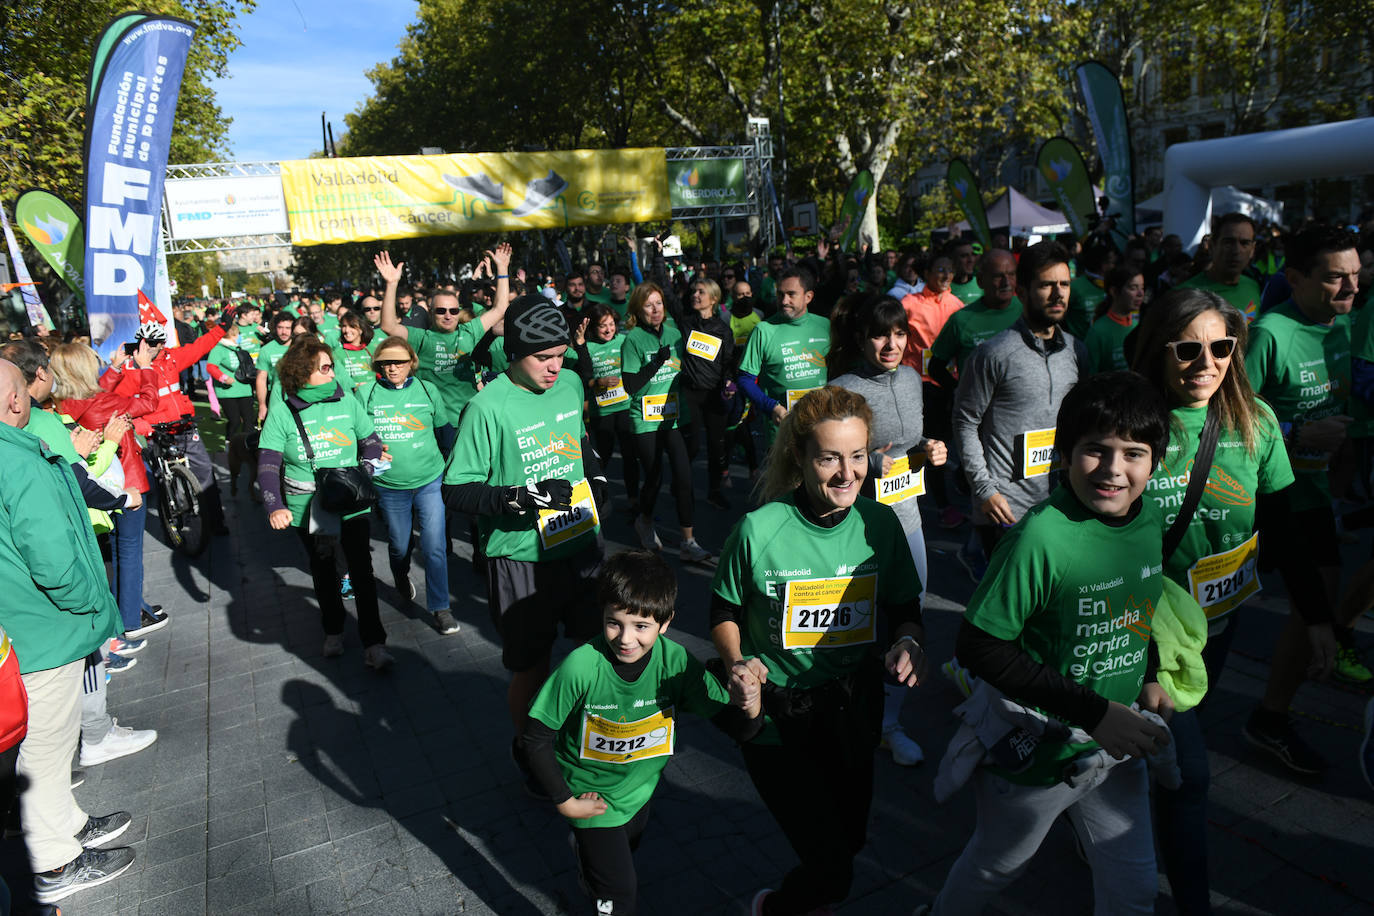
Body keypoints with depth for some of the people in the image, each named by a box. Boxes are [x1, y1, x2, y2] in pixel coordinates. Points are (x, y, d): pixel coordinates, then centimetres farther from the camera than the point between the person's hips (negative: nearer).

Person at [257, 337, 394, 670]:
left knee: (362, 570, -3)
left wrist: (365, 468, -15)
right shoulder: (282, 411, -9)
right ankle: (333, 631, 39)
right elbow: (268, 464, -10)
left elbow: (371, 442, 5)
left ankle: (373, 643, 5)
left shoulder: (346, 401, -5)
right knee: (323, 571, 19)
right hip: (307, 509, 0)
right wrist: (275, 507, -22)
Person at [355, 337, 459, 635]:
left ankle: (439, 607, 11)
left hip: (430, 480, 0)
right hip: (389, 485, 1)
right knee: (399, 546, 15)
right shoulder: (366, 394, -3)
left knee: (435, 546, -5)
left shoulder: (428, 390, 0)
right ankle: (402, 581, 49)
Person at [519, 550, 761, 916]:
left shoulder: (676, 662, -26)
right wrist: (564, 802, -15)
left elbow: (739, 730, -25)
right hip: (591, 795, -4)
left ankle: (584, 849, 63)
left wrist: (749, 704, -47)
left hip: (640, 789, 4)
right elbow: (536, 738, -19)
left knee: (626, 850, 32)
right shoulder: (581, 667, -33)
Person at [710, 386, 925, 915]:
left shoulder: (881, 524, -8)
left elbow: (905, 610, 5)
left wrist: (908, 642, -16)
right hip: (775, 714, -4)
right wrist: (738, 663, -20)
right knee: (831, 872, -4)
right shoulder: (760, 529, -18)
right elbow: (724, 613, -3)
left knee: (849, 840, 21)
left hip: (853, 712, 4)